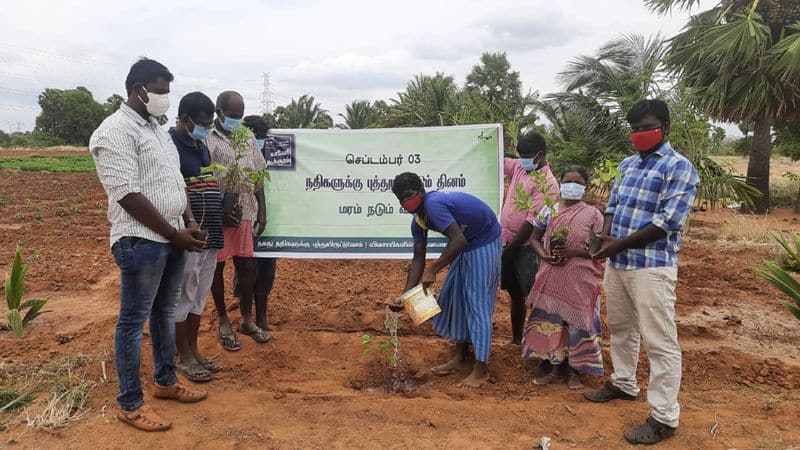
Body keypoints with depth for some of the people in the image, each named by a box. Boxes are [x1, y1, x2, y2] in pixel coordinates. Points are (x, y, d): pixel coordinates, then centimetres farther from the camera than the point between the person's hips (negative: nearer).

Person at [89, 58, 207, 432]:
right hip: (141, 241, -8)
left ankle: (165, 381, 33)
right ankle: (130, 404, 14)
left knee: (165, 311, 18)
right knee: (134, 320, 2)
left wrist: (189, 222, 6)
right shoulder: (115, 131, -13)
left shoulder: (157, 129, 15)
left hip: (173, 238, 9)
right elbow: (129, 195, -19)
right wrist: (174, 233, -16)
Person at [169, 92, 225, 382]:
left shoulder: (201, 145, 16)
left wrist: (219, 219, 16)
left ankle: (194, 350, 27)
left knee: (200, 295, 15)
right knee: (183, 296, 3)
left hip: (210, 233, 8)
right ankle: (184, 356, 16)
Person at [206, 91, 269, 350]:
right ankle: (223, 321, 22)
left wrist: (262, 211, 8)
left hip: (245, 214, 5)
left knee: (247, 266, 10)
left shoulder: (249, 140, 10)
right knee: (217, 267, 8)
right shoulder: (208, 141, -7)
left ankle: (247, 320, 25)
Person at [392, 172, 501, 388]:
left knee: (477, 302, -8)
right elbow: (418, 258, 1)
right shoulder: (418, 221, 1)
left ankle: (481, 370, 0)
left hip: (485, 243, -10)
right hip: (467, 245, 10)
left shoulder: (433, 204, -28)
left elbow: (459, 240, -35)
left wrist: (432, 270, -31)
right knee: (454, 298, 12)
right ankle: (462, 358, 24)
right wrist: (406, 294, -7)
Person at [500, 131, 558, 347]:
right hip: (508, 242, 8)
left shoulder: (547, 183, -16)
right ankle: (516, 338, 32)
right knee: (515, 294, 18)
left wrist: (509, 251, -15)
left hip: (526, 248, -7)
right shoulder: (519, 167, 6)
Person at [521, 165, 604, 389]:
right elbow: (535, 238, 9)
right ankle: (549, 364, 21)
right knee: (548, 318, 5)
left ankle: (573, 368, 21)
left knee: (576, 320, 4)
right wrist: (544, 255, -10)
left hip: (580, 280, -2)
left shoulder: (593, 214, -1)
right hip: (552, 276, 2)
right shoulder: (549, 210, 5)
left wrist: (573, 251, -19)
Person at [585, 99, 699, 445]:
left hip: (652, 267, -8)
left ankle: (664, 418, 6)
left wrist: (619, 245, -17)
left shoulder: (678, 167, -9)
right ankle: (623, 384, 39)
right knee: (620, 328, 20)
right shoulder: (627, 164, 14)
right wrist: (605, 237, -5)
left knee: (659, 341, -2)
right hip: (617, 262, 8)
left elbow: (668, 222, -16)